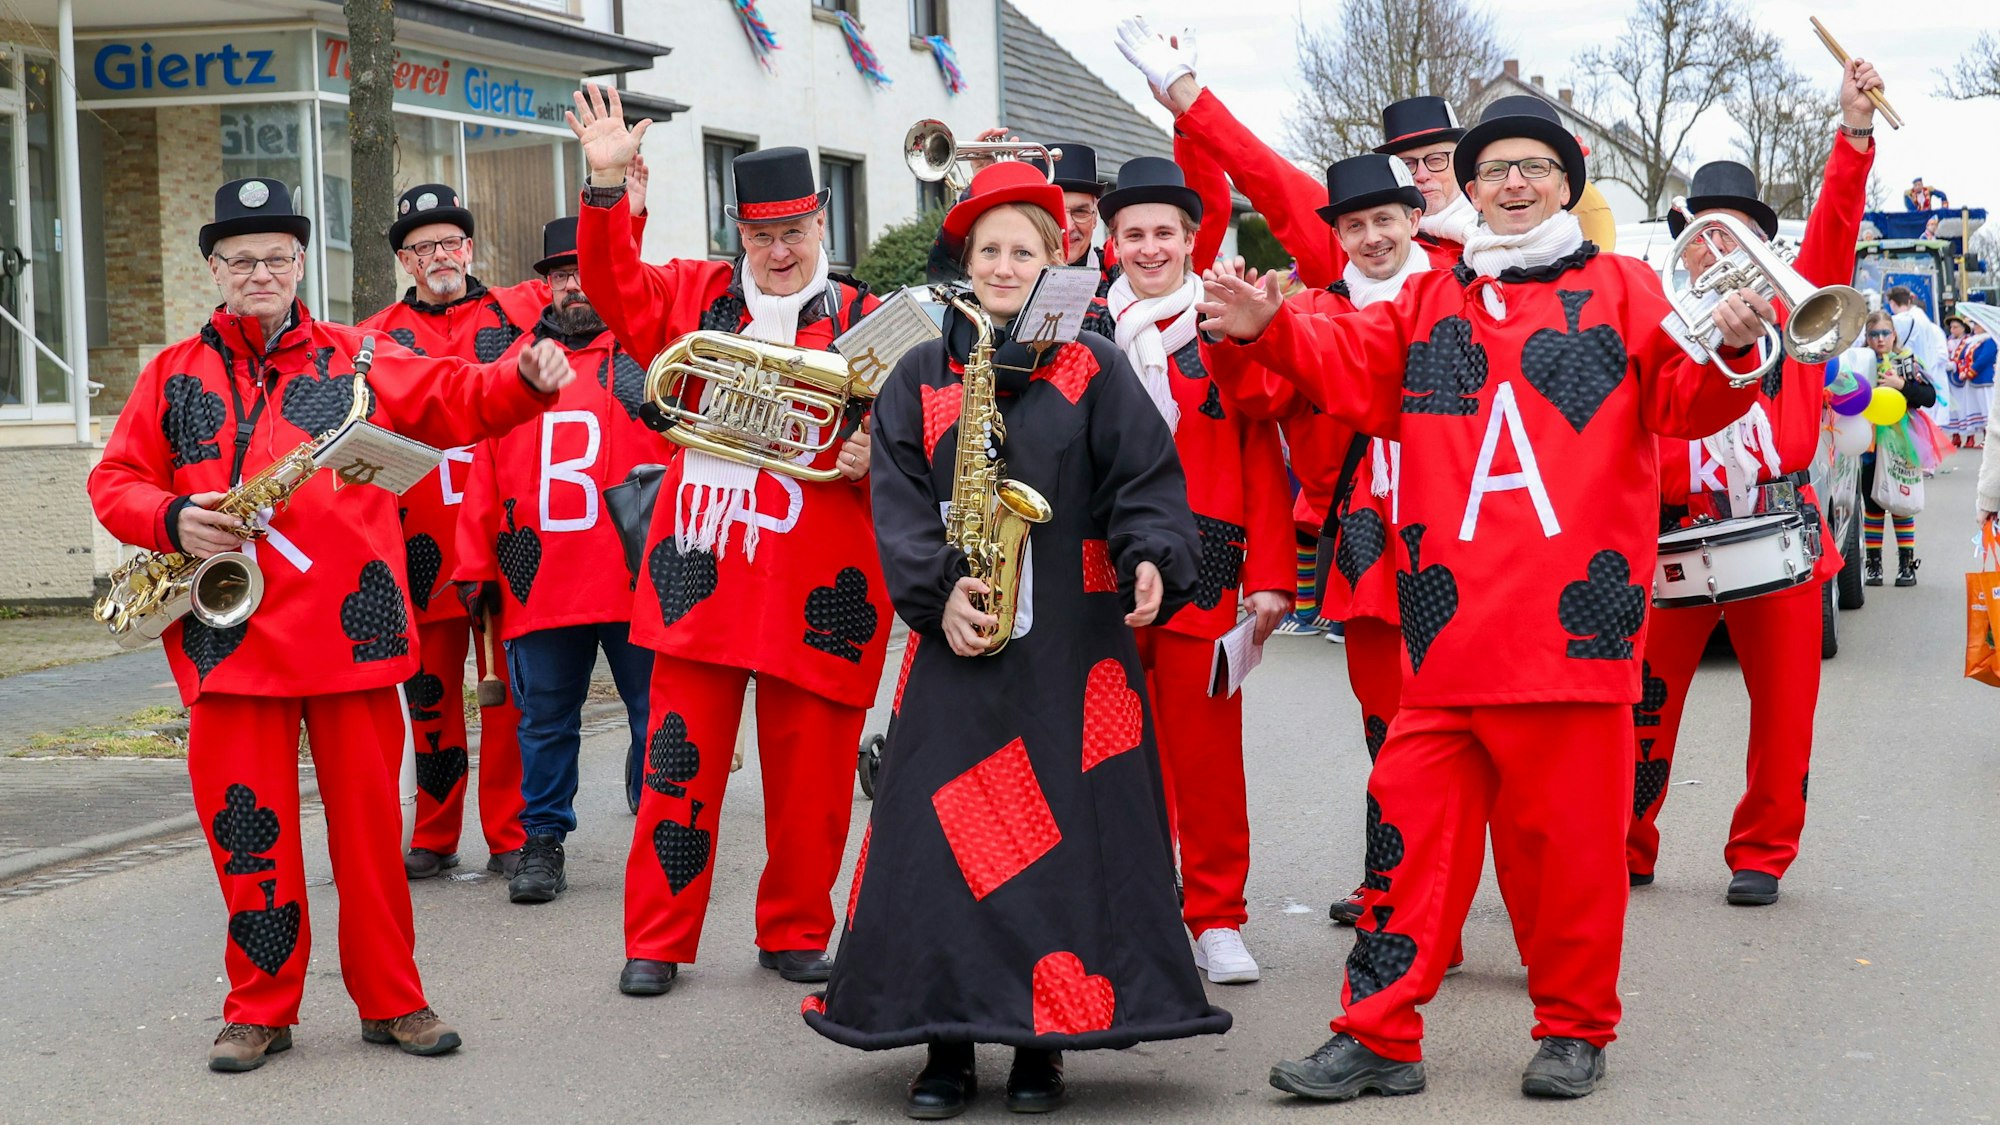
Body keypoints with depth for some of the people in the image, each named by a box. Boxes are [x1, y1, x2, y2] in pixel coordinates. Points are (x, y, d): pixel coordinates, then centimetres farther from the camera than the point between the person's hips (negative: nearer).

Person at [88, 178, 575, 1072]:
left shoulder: (358, 360, 10)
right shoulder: (172, 376, 13)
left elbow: (458, 399, 1)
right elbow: (114, 481, 11)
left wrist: (526, 379, -19)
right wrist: (172, 521, -9)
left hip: (349, 628, 0)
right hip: (230, 634, 1)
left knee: (368, 817, 4)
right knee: (246, 824, 3)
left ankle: (391, 998, 14)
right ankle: (260, 1005, 16)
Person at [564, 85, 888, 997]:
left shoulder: (864, 324, 3)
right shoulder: (696, 295, 10)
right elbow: (615, 284, 4)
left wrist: (872, 460, -19)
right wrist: (607, 183, -8)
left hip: (815, 586, -1)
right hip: (702, 571, 1)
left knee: (808, 770, 6)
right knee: (680, 761, 3)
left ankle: (795, 933, 21)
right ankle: (657, 940, 12)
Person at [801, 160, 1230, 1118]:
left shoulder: (1093, 369, 6)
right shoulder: (920, 377, 10)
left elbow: (1146, 481, 0)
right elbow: (898, 502, 3)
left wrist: (1152, 561, -19)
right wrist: (939, 590, -11)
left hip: (1074, 644, -1)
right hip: (958, 642, 1)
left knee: (1064, 831, -2)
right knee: (941, 833, -3)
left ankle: (1042, 1044, 9)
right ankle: (946, 1042, 7)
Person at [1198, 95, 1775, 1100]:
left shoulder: (1623, 291, 10)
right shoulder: (1429, 303, 18)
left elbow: (1684, 402, 0)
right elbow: (1350, 368, 9)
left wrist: (1729, 351, -21)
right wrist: (1273, 331, -8)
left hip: (1574, 625, -2)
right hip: (1449, 630, 2)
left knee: (1570, 836, 3)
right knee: (1414, 828, 2)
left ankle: (1574, 1027, 19)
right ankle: (1379, 1036, 9)